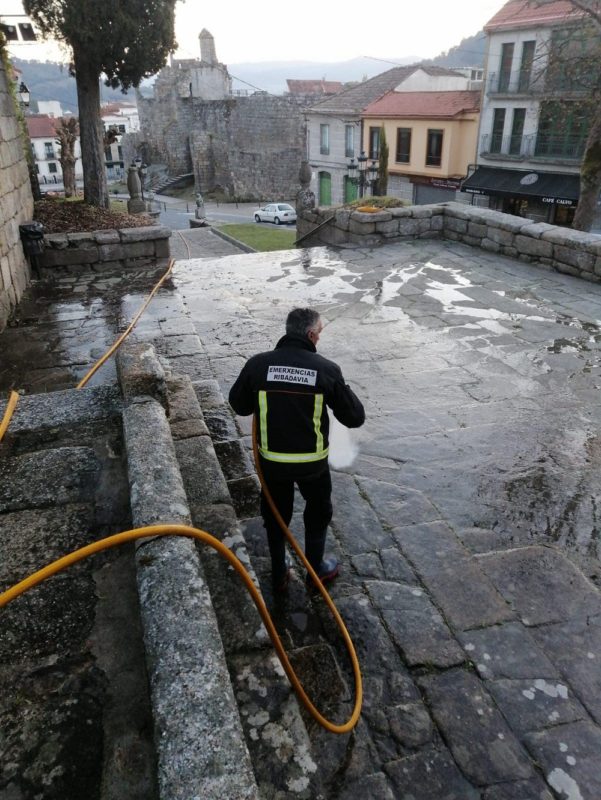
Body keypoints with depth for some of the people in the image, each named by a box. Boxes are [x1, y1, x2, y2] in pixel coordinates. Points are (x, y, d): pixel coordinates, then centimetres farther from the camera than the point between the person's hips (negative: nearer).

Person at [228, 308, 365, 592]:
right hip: (312, 461, -1)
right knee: (318, 513, 25)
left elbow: (239, 405, 3)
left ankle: (279, 575, 39)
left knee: (275, 515, 23)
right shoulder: (327, 370, -16)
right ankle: (315, 569, 42)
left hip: (271, 459, 2)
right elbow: (355, 417, -8)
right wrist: (341, 390, 9)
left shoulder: (258, 365, -12)